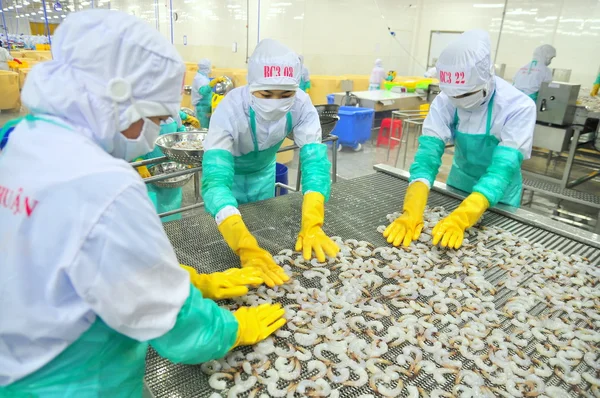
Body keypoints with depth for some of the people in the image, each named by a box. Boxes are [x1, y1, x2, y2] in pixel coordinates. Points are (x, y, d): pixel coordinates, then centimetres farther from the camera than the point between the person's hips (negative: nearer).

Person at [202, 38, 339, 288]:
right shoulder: (230, 111, -40)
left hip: (264, 172, 3)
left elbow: (315, 161, -35)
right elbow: (215, 182, -49)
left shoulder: (301, 105, -31)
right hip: (230, 173, -3)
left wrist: (312, 225, -51)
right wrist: (246, 247, -64)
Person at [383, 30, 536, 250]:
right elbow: (428, 152, -30)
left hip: (499, 196, -2)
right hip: (458, 185, 3)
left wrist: (460, 218, -53)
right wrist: (412, 211, -46)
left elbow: (503, 168, -37)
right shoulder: (444, 101, -21)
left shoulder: (518, 107, -29)